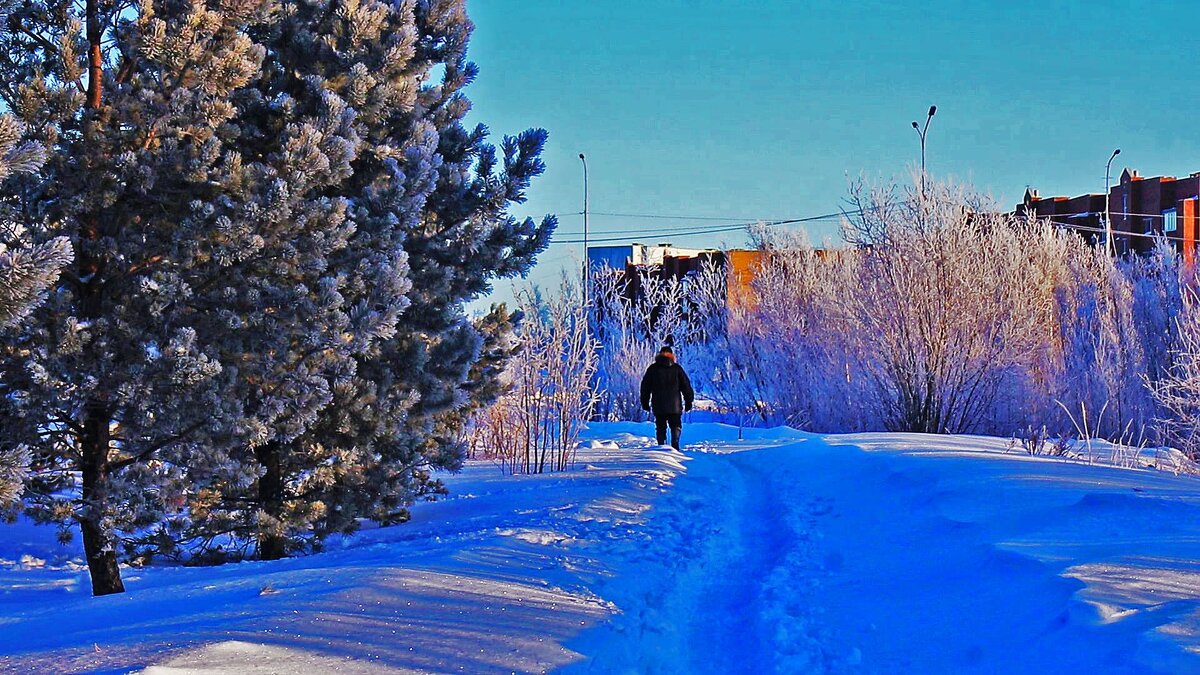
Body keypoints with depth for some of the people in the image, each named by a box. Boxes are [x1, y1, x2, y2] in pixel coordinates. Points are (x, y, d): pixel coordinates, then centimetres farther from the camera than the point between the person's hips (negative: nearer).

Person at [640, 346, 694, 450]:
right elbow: (686, 385, 5)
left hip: (658, 406, 1)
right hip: (674, 406, -1)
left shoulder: (652, 368, 7)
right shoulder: (676, 368, 5)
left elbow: (645, 387, 10)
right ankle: (675, 445, -16)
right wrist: (688, 401, 11)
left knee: (661, 428, 8)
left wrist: (645, 402, 16)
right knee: (676, 426, 6)